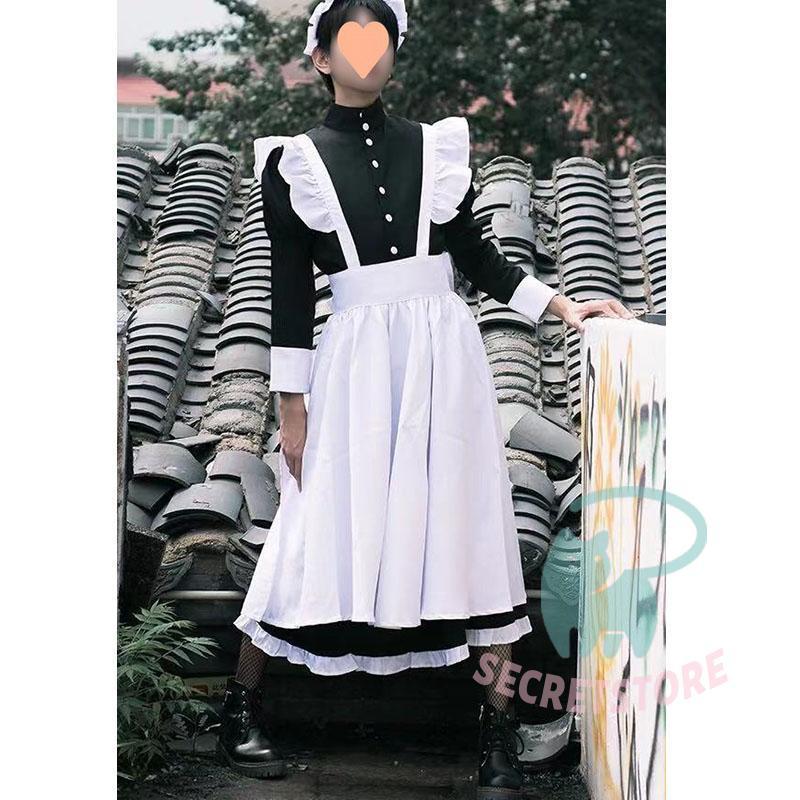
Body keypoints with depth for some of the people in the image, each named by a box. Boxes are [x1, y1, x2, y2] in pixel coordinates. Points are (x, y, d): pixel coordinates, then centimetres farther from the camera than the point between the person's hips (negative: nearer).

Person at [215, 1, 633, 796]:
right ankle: (240, 708, 15)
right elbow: (290, 288, 2)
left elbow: (476, 254, 14)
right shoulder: (296, 160, 3)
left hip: (445, 350, 2)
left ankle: (498, 728, 7)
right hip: (356, 358, -2)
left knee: (467, 527, 1)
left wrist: (561, 305, 4)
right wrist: (290, 406, 0)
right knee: (324, 530, -1)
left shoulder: (434, 143, 9)